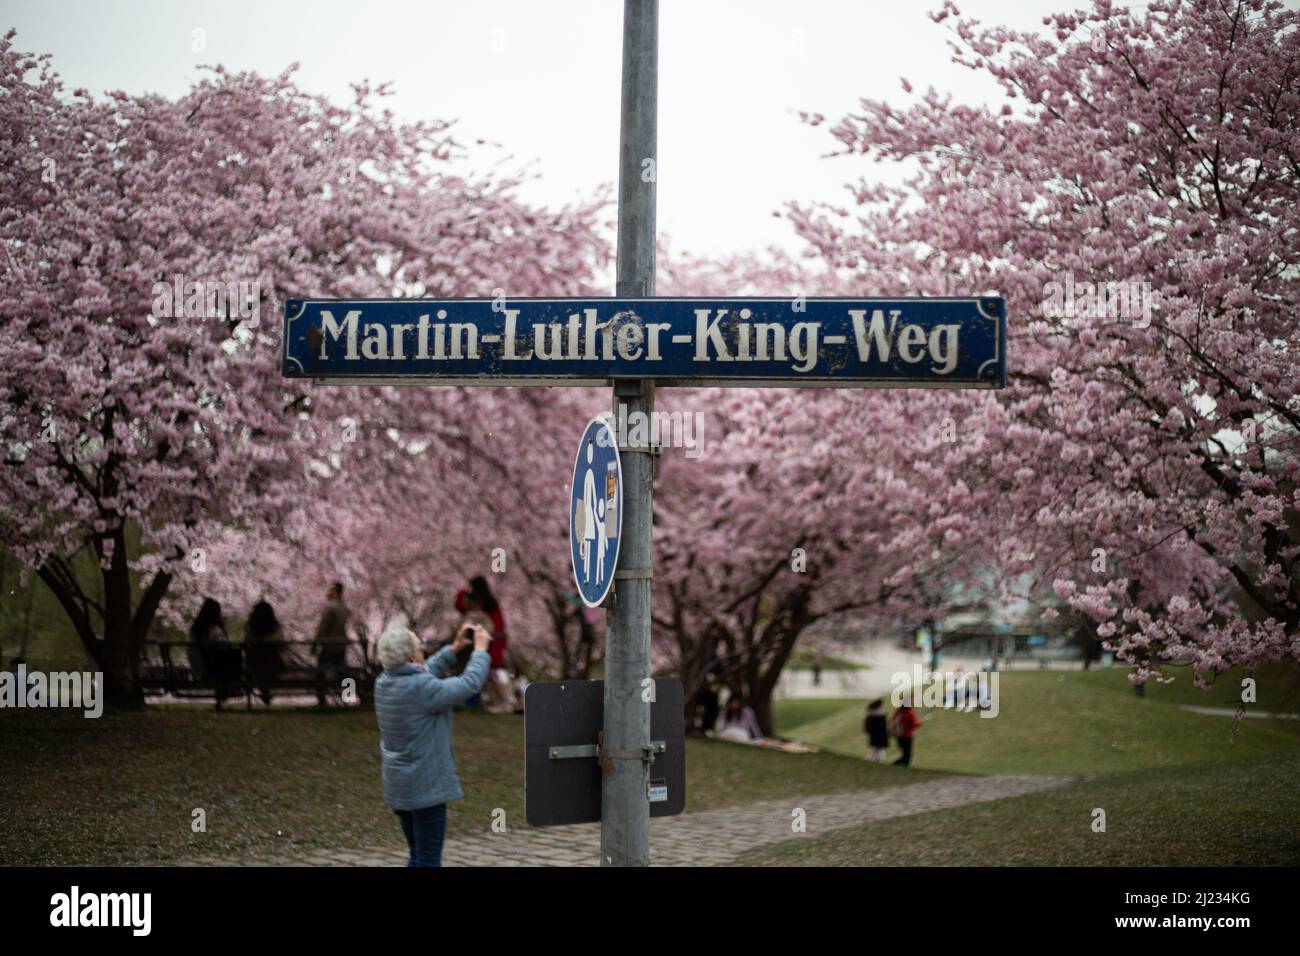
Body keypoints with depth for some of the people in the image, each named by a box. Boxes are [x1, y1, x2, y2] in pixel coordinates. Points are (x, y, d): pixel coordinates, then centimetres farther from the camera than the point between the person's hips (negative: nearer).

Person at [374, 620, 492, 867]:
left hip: (399, 788, 9)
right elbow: (470, 684, -17)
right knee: (428, 860, -1)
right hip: (426, 787, -9)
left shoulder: (384, 683, 1)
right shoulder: (421, 689, -23)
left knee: (418, 856, 20)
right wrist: (480, 649, -1)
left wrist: (454, 648, 17)